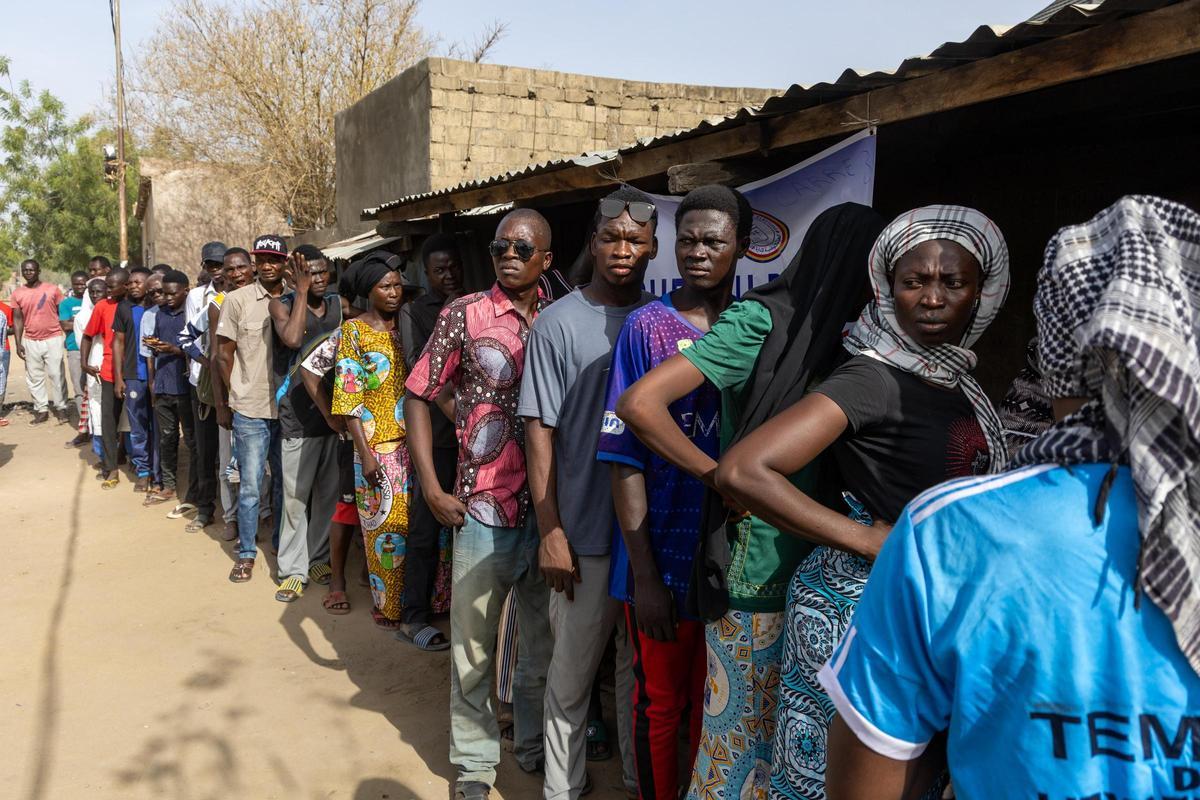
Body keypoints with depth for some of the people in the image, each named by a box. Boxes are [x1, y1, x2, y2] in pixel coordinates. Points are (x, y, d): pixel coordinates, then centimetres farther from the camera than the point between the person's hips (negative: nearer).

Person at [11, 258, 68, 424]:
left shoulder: (52, 289, -1)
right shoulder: (17, 293, 5)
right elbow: (17, 319, 7)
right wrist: (18, 344, 2)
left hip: (53, 339, -3)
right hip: (30, 342, 3)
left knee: (56, 375, 0)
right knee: (34, 378, 6)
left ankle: (61, 407, 10)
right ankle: (41, 410, 14)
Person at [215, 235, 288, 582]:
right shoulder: (237, 300, -3)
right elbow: (224, 355, 0)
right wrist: (225, 403, 2)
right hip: (250, 410, -3)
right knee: (250, 485, 2)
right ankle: (246, 553, 15)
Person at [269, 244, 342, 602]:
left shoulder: (340, 304, 8)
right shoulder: (283, 304, -3)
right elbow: (292, 338, -23)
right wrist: (301, 292, -17)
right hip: (299, 414, -3)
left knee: (329, 492, 12)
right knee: (295, 495, 0)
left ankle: (319, 558, 27)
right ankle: (293, 570, 10)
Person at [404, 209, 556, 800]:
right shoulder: (464, 314, -3)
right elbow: (418, 397, 0)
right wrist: (432, 489, -6)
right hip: (483, 506, -2)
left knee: (545, 639, 16)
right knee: (473, 642, 10)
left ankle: (535, 746, 37)